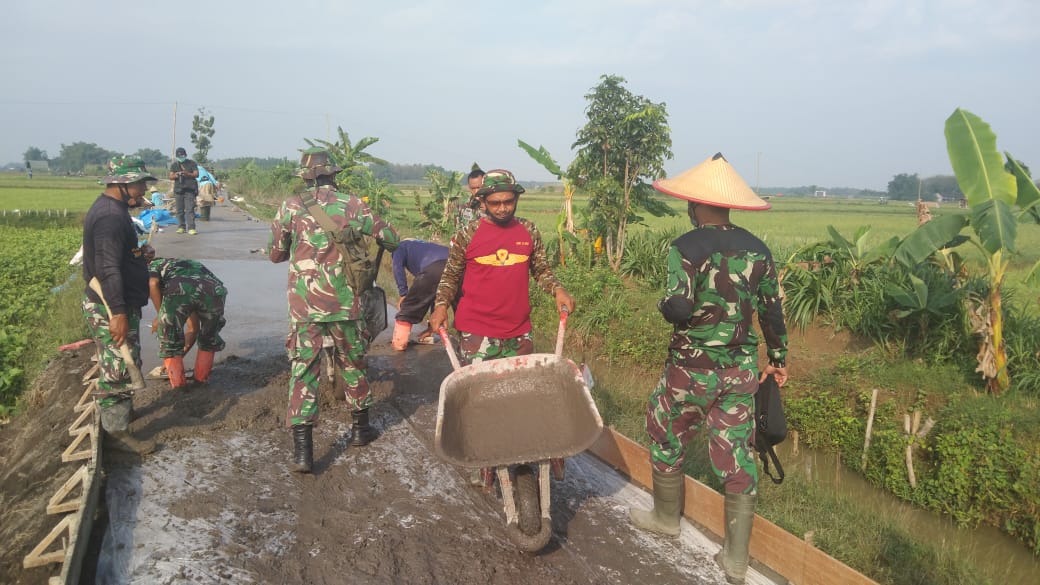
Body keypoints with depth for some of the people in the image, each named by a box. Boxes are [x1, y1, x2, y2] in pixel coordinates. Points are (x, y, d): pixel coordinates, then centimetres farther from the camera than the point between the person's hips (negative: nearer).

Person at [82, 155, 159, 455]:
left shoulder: (111, 209, 13)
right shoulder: (110, 216, -22)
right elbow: (108, 268, -28)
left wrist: (138, 252, 12)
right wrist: (118, 313, -30)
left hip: (112, 305, 11)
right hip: (111, 309, -11)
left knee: (115, 366, 22)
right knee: (120, 368, -3)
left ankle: (121, 409, 37)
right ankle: (116, 431, 5)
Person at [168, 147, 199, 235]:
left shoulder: (192, 163, 7)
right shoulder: (174, 165, 14)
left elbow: (196, 174, 0)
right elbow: (171, 177, 7)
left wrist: (187, 174, -16)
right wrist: (176, 175, -14)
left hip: (189, 190, -3)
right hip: (178, 190, 3)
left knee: (190, 209, -11)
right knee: (179, 210, 5)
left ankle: (191, 228, -14)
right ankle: (181, 227, 15)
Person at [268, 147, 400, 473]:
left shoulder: (290, 207, -1)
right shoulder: (351, 205, -2)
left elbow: (275, 254, 7)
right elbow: (389, 238, 5)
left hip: (303, 305, 0)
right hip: (345, 302, 1)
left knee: (303, 370, 4)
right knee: (353, 364, 19)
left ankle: (302, 449, -1)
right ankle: (360, 427, 33)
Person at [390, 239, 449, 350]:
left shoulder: (402, 246, 32)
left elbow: (397, 266, 5)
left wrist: (403, 294, 8)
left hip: (433, 267, -5)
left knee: (408, 308, 12)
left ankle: (399, 341, 16)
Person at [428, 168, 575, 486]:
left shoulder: (529, 232, 4)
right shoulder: (467, 234, -3)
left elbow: (541, 270, 14)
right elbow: (451, 275, 6)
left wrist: (557, 290, -3)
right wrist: (441, 305, -7)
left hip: (519, 332, 2)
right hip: (477, 333, -2)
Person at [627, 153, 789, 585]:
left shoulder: (686, 248, -15)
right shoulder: (757, 249, 2)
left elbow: (679, 309, -24)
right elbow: (771, 311, 9)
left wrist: (664, 305, -1)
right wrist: (778, 359, 21)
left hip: (692, 367, -4)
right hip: (742, 368, 5)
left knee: (667, 438, 20)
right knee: (737, 453, 10)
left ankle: (666, 517, 40)